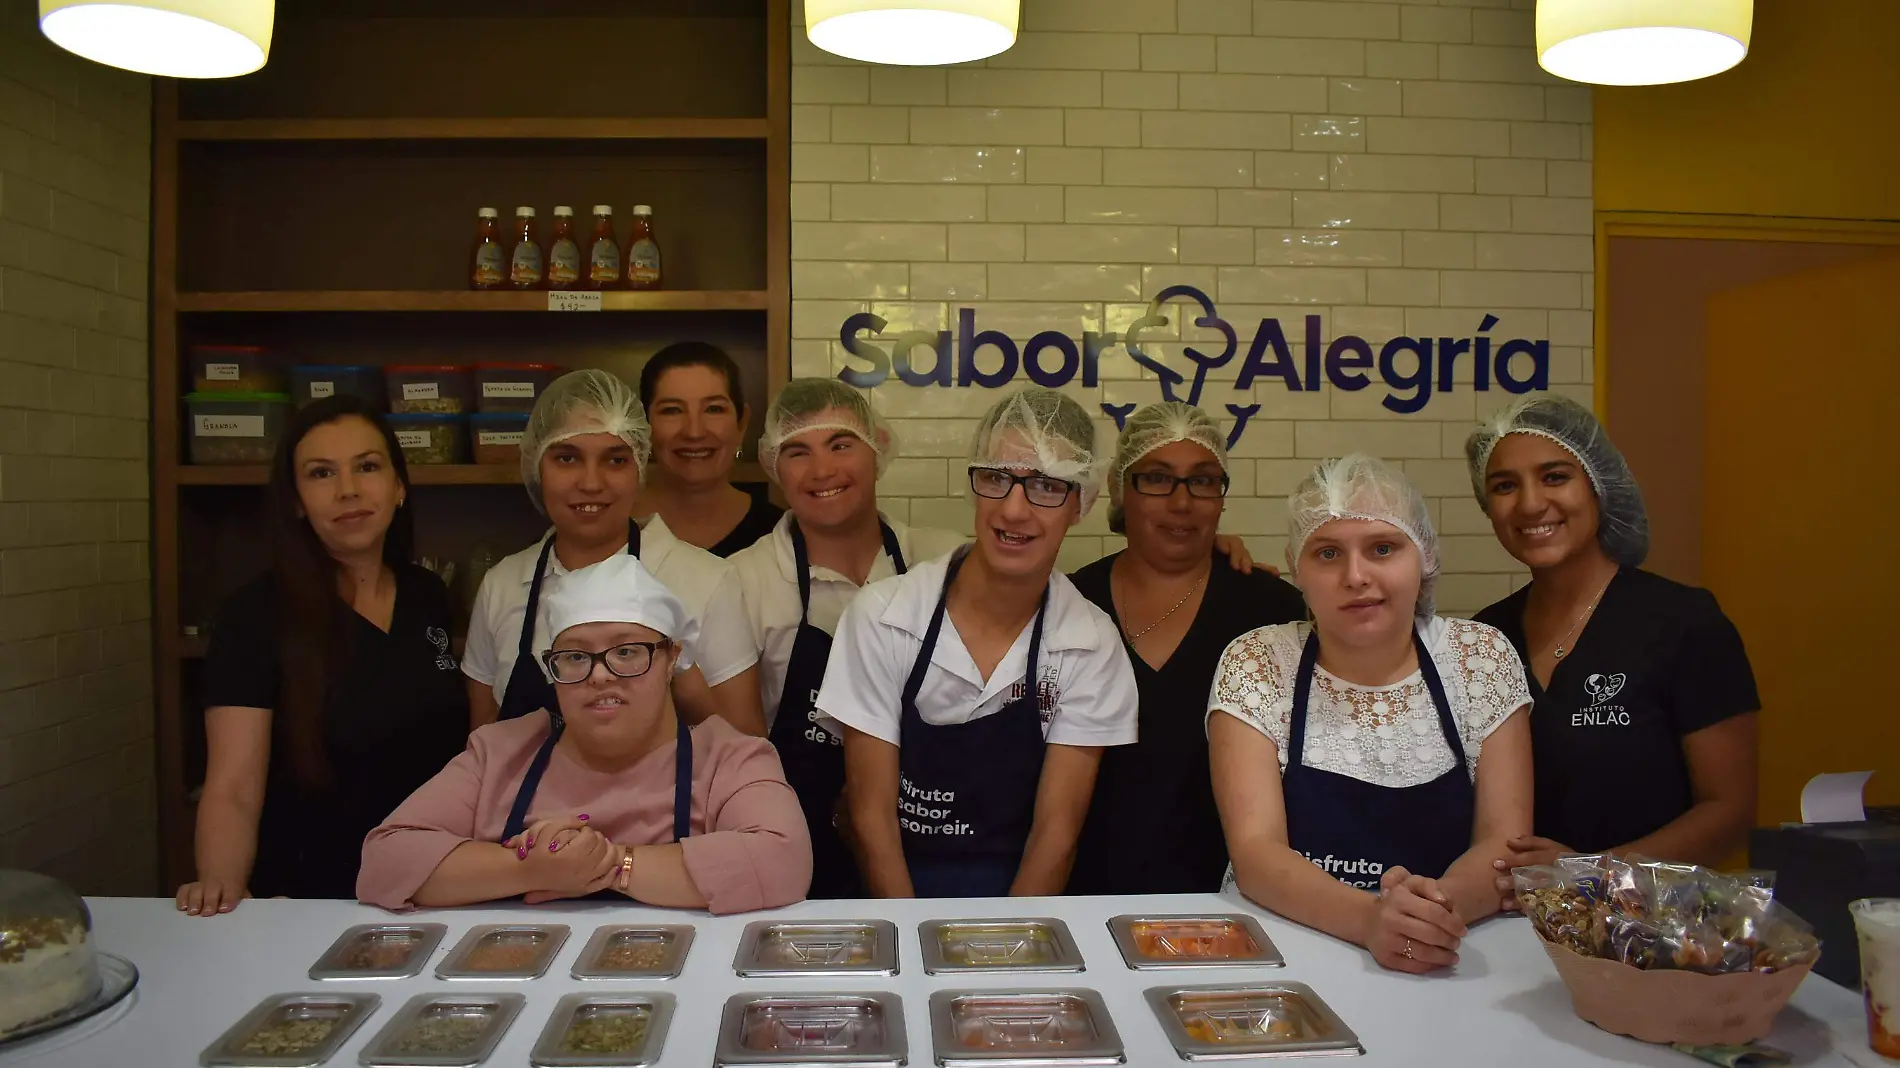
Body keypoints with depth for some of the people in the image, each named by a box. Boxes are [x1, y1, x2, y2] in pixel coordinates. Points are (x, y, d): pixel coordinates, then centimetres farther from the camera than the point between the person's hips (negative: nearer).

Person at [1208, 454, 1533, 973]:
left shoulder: (1483, 657, 0)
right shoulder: (1253, 665, -5)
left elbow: (1505, 843, -4)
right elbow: (1255, 852, -13)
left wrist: (1441, 901, -25)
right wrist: (1370, 917, -30)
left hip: (1450, 968, 2)